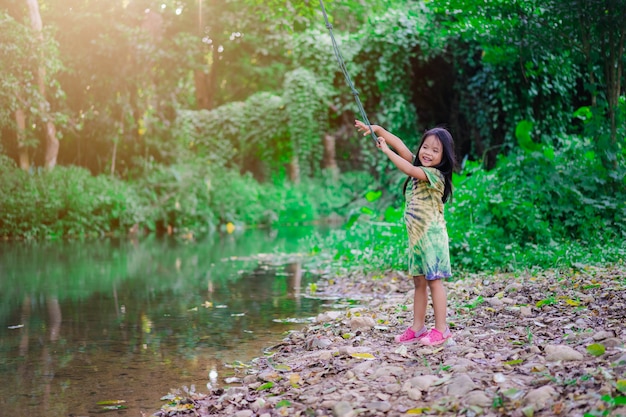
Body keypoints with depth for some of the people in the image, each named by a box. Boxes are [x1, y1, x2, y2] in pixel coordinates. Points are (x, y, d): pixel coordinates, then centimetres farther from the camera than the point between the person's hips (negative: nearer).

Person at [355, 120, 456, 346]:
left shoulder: (435, 174, -14)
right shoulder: (420, 169, 9)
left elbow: (408, 169, -28)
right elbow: (400, 145, 6)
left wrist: (386, 150, -19)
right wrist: (378, 129, -2)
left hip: (432, 236, -8)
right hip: (415, 236, 8)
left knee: (434, 281, -5)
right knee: (419, 282, 11)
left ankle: (441, 329, 0)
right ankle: (418, 327, 16)